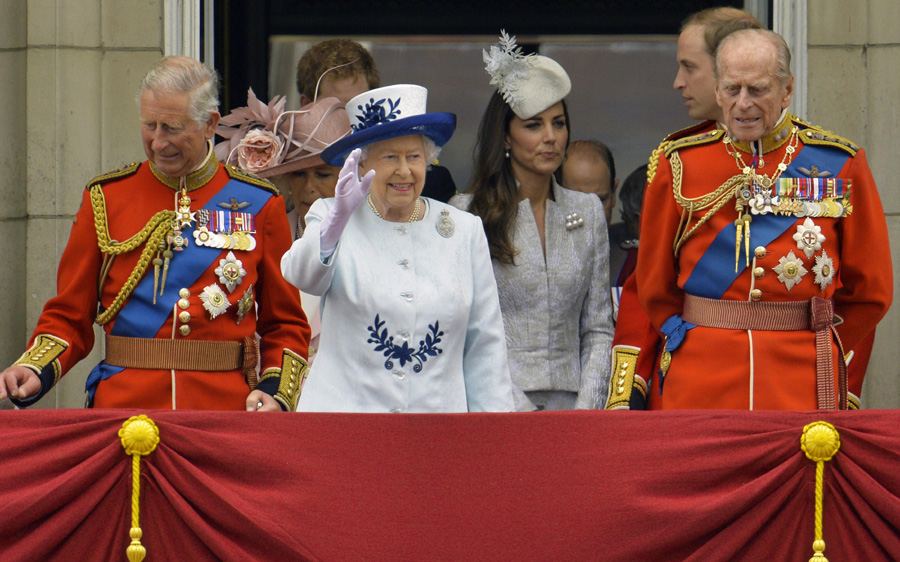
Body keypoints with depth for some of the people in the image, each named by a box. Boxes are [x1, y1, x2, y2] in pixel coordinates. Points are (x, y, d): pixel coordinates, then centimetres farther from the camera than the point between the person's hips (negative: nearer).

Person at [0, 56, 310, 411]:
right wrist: (34, 372, -9)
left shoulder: (259, 205, 7)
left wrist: (275, 394, -5)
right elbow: (69, 317, 10)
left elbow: (286, 325, 12)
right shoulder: (105, 198, 7)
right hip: (122, 409, 0)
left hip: (226, 413, 0)